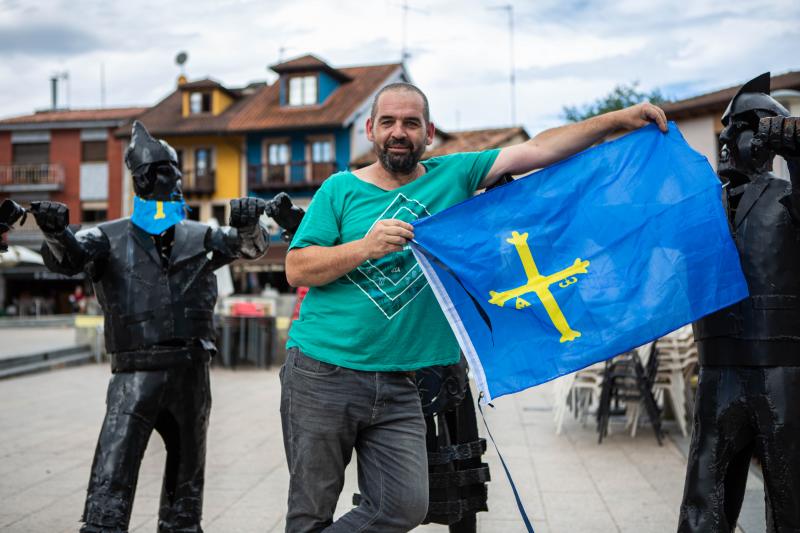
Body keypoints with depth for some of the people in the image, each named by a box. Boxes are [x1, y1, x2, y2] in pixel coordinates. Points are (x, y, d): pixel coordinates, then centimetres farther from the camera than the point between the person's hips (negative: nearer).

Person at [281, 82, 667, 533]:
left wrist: (620, 119, -1)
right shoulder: (341, 189, 3)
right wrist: (367, 247, -19)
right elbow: (297, 270, -4)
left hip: (397, 384, 3)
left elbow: (538, 150, 4)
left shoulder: (452, 176, 9)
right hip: (322, 373, -2)